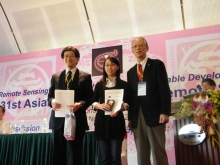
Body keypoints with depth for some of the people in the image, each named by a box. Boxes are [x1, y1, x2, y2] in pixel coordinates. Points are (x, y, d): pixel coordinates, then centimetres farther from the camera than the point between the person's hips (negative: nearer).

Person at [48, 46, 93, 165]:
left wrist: (80, 104, -20)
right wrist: (52, 102, -12)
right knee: (58, 154, 8)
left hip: (76, 120, -3)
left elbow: (90, 97, 1)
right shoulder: (55, 76, 15)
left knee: (75, 155, 1)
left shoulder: (85, 77, 6)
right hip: (58, 120, 3)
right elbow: (50, 96, 12)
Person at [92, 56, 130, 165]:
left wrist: (118, 109, -19)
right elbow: (93, 102, 10)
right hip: (101, 121, 2)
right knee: (103, 156, 4)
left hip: (116, 121, -2)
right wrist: (100, 106, -12)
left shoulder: (123, 84, 8)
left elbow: (127, 103, 1)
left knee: (115, 156, -1)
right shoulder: (99, 84, 14)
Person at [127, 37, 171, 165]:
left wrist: (165, 112, -14)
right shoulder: (131, 72, 18)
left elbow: (164, 89, -5)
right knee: (142, 154, 8)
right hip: (137, 117, 5)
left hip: (154, 114, -4)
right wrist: (130, 117, 9)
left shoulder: (157, 65, 4)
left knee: (158, 151, -2)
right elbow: (131, 95, 15)